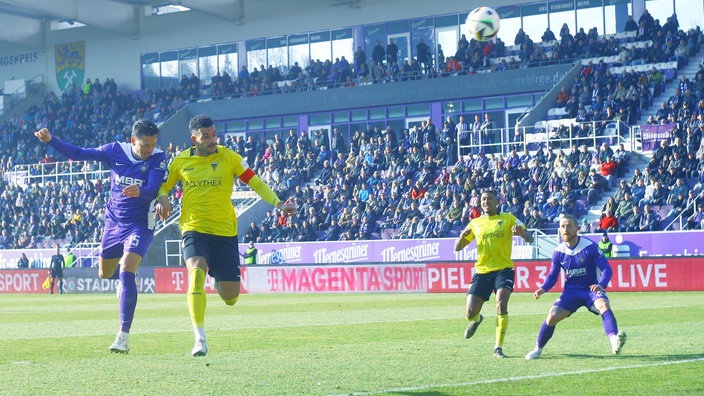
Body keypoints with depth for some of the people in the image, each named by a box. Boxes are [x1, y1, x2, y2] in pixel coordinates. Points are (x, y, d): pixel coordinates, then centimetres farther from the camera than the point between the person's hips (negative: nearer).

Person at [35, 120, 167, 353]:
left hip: (139, 225, -5)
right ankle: (127, 278, 59)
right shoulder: (116, 150, -6)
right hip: (114, 221, 5)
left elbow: (153, 190, -26)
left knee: (126, 273, -23)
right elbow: (78, 154, -1)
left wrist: (140, 192, -49)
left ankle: (124, 336, -24)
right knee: (105, 273, 19)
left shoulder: (158, 157, -14)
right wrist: (51, 141, -11)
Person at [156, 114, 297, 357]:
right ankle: (200, 339, -26)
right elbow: (163, 186, 17)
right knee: (197, 272, -30)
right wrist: (163, 199, -6)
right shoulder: (181, 161, 4)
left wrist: (279, 204, -13)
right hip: (194, 230, -1)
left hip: (225, 231, 1)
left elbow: (254, 182, 0)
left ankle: (218, 281, 42)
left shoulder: (229, 157, 0)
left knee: (230, 298, 1)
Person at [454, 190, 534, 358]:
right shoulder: (475, 223, 11)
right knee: (470, 312, -4)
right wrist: (462, 236, -11)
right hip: (482, 271, 3)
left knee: (501, 305, -24)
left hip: (503, 269, -3)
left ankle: (498, 347, -10)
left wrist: (521, 232, -26)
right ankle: (476, 319, 36)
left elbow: (530, 239, -3)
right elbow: (457, 248, 11)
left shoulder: (508, 218, 4)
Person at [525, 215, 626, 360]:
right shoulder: (558, 251, -1)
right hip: (571, 291, 3)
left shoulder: (590, 247, -14)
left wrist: (601, 285, -36)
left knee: (604, 305, -35)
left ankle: (614, 341, -54)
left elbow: (606, 269, -16)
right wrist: (543, 289, -9)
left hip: (591, 289, -3)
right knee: (552, 317, -13)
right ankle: (537, 349, 10)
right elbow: (553, 275, 12)